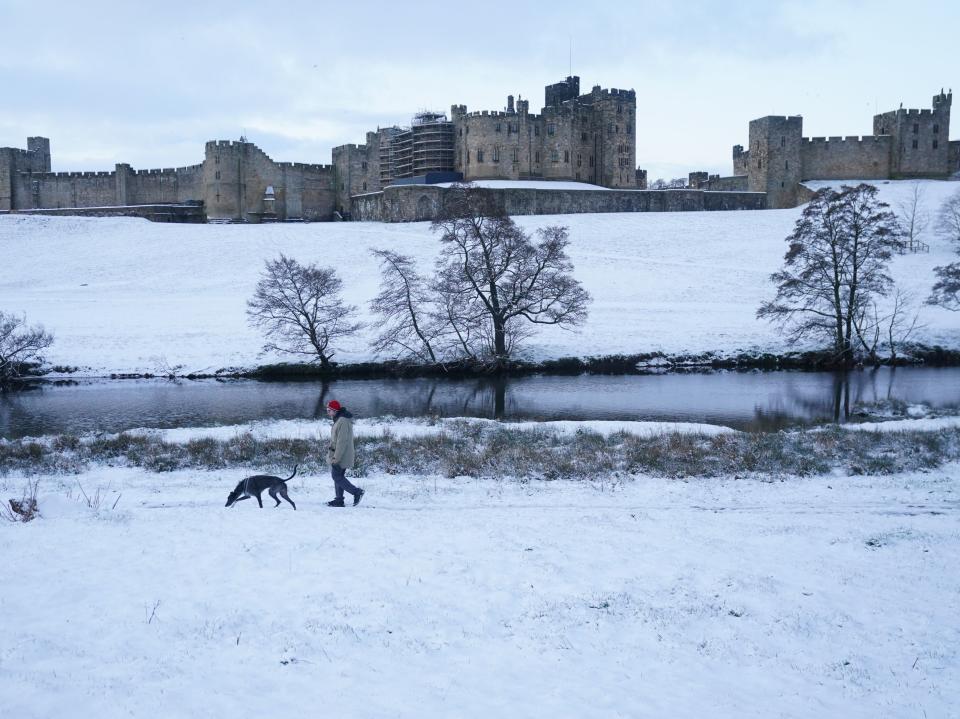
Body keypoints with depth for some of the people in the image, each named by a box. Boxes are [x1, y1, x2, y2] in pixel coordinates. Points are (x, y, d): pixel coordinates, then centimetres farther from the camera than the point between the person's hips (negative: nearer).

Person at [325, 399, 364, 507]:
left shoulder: (343, 422, -20)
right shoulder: (338, 420, 14)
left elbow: (342, 441, -24)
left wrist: (336, 457, -23)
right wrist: (333, 456, 22)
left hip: (341, 456, -10)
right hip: (339, 456, 10)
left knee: (337, 476, -7)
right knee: (338, 477, 12)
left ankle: (357, 492, -4)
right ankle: (339, 500, 16)